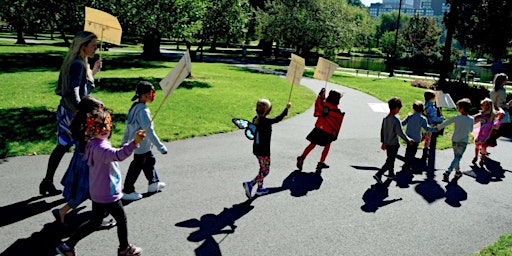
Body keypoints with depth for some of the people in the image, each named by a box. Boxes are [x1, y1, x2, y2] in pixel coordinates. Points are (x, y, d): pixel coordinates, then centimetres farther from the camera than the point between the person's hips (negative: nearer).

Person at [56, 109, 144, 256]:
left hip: (98, 193, 9)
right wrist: (135, 142, -61)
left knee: (94, 222, 22)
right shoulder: (101, 148, -28)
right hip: (108, 195, -9)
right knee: (122, 220, 12)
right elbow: (118, 155, -49)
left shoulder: (92, 144, 3)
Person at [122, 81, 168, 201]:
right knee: (136, 167, 3)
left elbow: (129, 126, 12)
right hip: (141, 145, -9)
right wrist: (161, 147, -27)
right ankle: (127, 192, 16)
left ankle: (153, 183, 38)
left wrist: (125, 141, 21)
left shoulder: (134, 107, 4)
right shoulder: (143, 111, -26)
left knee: (150, 160, 22)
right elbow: (149, 131, -29)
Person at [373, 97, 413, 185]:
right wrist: (409, 140, -8)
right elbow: (400, 133, -22)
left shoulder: (385, 118, 0)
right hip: (393, 144, -8)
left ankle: (391, 173, 40)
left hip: (387, 143, 8)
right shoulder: (395, 120, -23)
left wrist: (383, 142, 18)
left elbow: (382, 131, 8)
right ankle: (378, 174, -10)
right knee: (390, 161, 0)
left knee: (390, 159, 24)